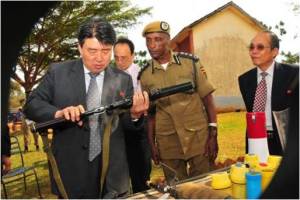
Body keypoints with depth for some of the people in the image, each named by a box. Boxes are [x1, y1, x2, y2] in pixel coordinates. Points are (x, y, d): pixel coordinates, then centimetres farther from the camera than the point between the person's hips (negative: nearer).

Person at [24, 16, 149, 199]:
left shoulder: (123, 80, 0)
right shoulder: (58, 72, -2)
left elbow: (126, 123, 1)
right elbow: (31, 105, -3)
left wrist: (135, 114, -22)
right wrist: (58, 113, -23)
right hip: (69, 169, -1)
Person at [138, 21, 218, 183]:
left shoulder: (190, 63, -5)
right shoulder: (145, 75, -1)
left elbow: (207, 98, -2)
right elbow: (151, 112, 7)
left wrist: (213, 135, -6)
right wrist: (152, 144, 5)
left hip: (198, 137, -1)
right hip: (167, 142, 1)